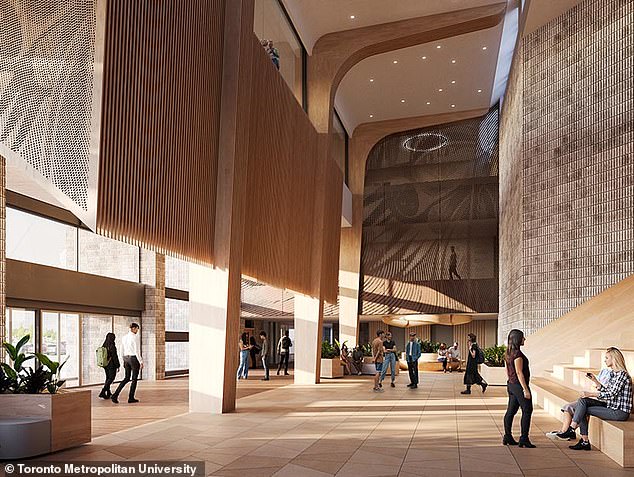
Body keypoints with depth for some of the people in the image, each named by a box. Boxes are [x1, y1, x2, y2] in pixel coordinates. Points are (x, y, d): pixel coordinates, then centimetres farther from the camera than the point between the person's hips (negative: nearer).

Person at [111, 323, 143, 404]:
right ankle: (131, 398, 13)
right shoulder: (135, 337, -15)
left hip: (126, 359, 7)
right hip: (134, 359, -7)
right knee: (134, 379, 7)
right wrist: (141, 362, -13)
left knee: (127, 378, 14)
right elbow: (137, 351, -18)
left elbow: (122, 350, 13)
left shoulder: (124, 338, 8)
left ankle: (115, 395, 1)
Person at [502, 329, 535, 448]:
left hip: (511, 385, 9)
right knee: (527, 411, -3)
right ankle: (524, 439, -1)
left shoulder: (508, 353, 11)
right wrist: (525, 389, -19)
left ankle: (507, 437, 15)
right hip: (519, 385, -9)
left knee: (511, 411, 11)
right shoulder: (517, 354, -18)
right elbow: (519, 373, -20)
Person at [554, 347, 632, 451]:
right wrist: (595, 381, 8)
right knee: (582, 400, -7)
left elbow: (611, 394, -21)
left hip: (620, 412, -9)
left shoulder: (622, 374, -15)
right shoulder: (612, 373, 14)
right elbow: (606, 391, 17)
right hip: (611, 406, 9)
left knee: (583, 410, -16)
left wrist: (591, 394, -19)